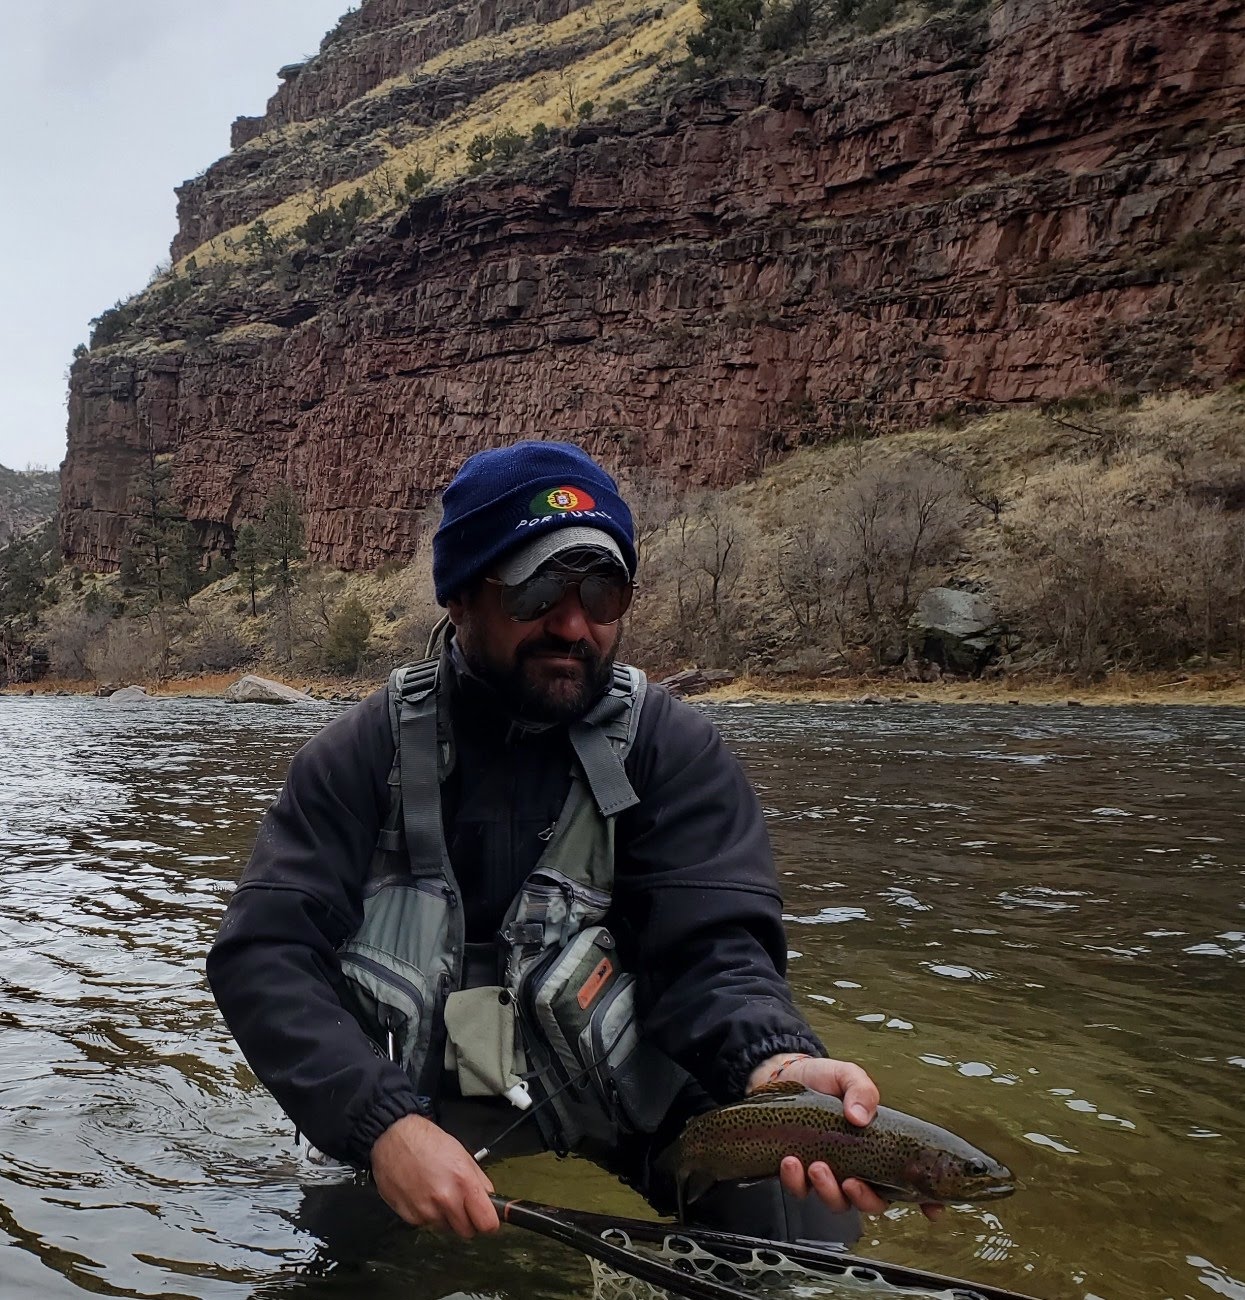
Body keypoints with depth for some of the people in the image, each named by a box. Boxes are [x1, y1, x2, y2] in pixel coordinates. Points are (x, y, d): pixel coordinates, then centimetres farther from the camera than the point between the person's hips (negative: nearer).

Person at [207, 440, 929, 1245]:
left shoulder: (675, 751, -8)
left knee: (800, 1203, -22)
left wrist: (776, 1058, -40)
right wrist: (381, 1121, -29)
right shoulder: (368, 754, -7)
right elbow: (262, 953, -14)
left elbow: (712, 944, -17)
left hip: (627, 1110, -1)